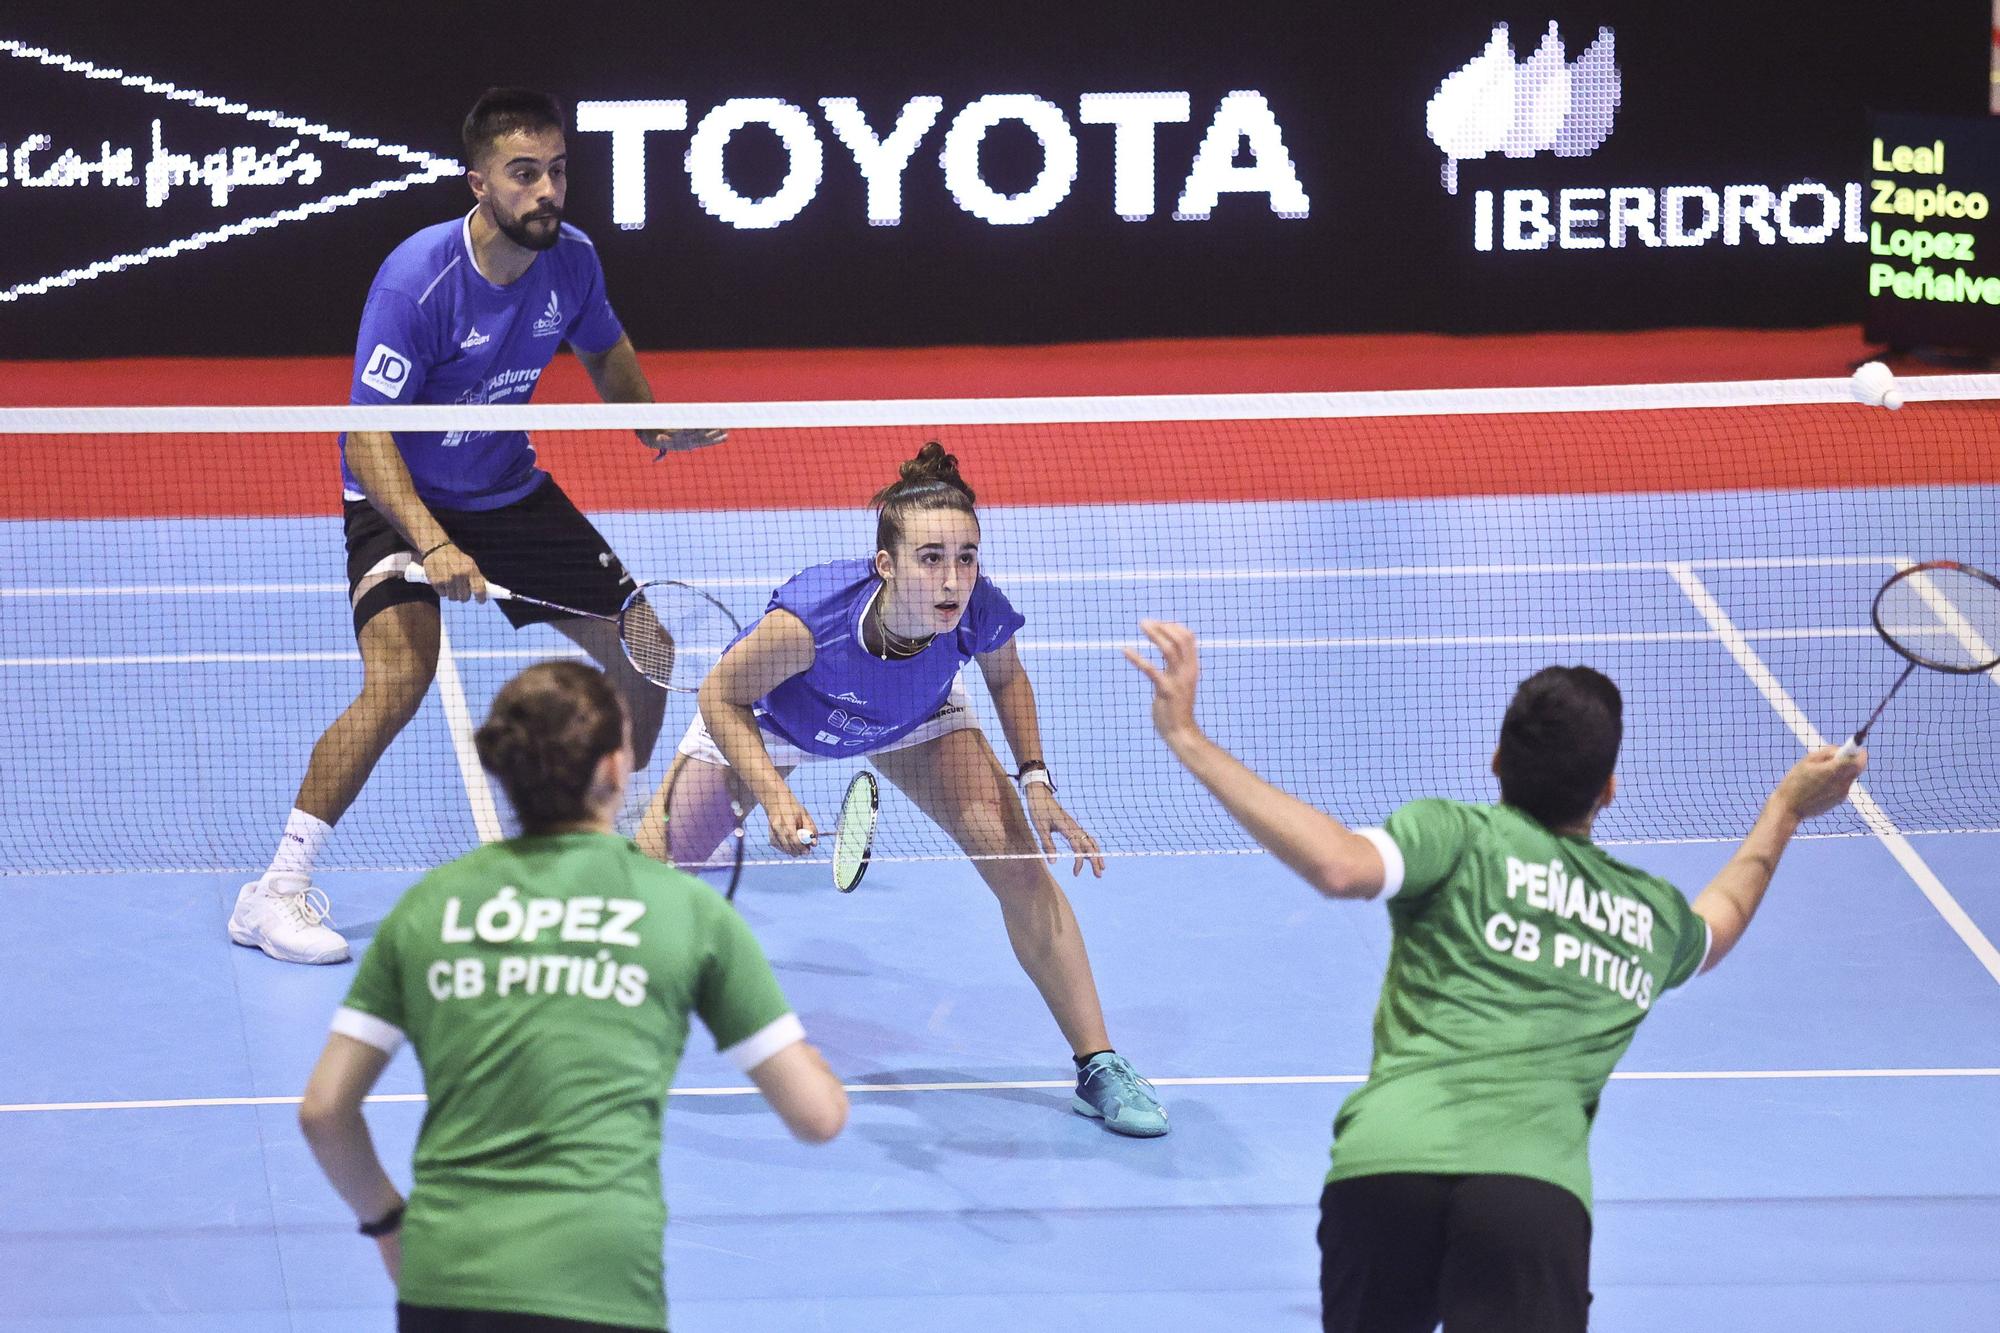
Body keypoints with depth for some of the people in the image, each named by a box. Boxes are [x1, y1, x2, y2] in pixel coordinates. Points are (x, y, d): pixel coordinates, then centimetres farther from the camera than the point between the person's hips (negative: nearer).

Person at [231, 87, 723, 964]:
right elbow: (367, 433, -29)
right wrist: (432, 544, -41)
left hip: (512, 491, 6)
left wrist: (658, 429, 1)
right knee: (401, 676, -28)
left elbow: (603, 350, 16)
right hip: (404, 498, -6)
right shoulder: (417, 282, -28)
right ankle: (275, 892, -20)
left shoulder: (572, 260, -9)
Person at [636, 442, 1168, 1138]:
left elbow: (1005, 675, -7)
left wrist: (1034, 778, -17)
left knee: (1018, 859, -14)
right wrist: (772, 796, -36)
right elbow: (720, 696, -25)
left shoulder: (980, 612, -35)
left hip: (914, 717, 2)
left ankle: (1098, 1066, -2)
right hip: (762, 718, -2)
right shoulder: (809, 617, -45)